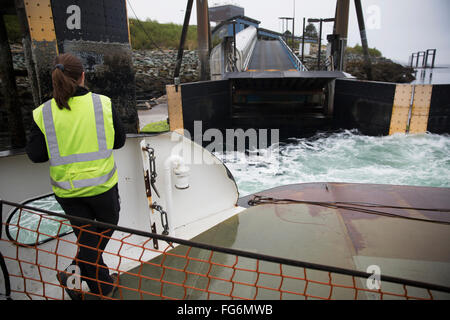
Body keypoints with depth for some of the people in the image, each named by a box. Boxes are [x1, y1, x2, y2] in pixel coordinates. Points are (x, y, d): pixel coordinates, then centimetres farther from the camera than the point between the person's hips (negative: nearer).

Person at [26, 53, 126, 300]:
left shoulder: (43, 113, -9)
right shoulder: (103, 104, -11)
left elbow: (35, 155, -4)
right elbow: (119, 141, -3)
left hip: (66, 190, 2)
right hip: (101, 184, -2)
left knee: (86, 236, 17)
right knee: (107, 224, 25)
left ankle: (102, 287, 27)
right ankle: (76, 272, 23)